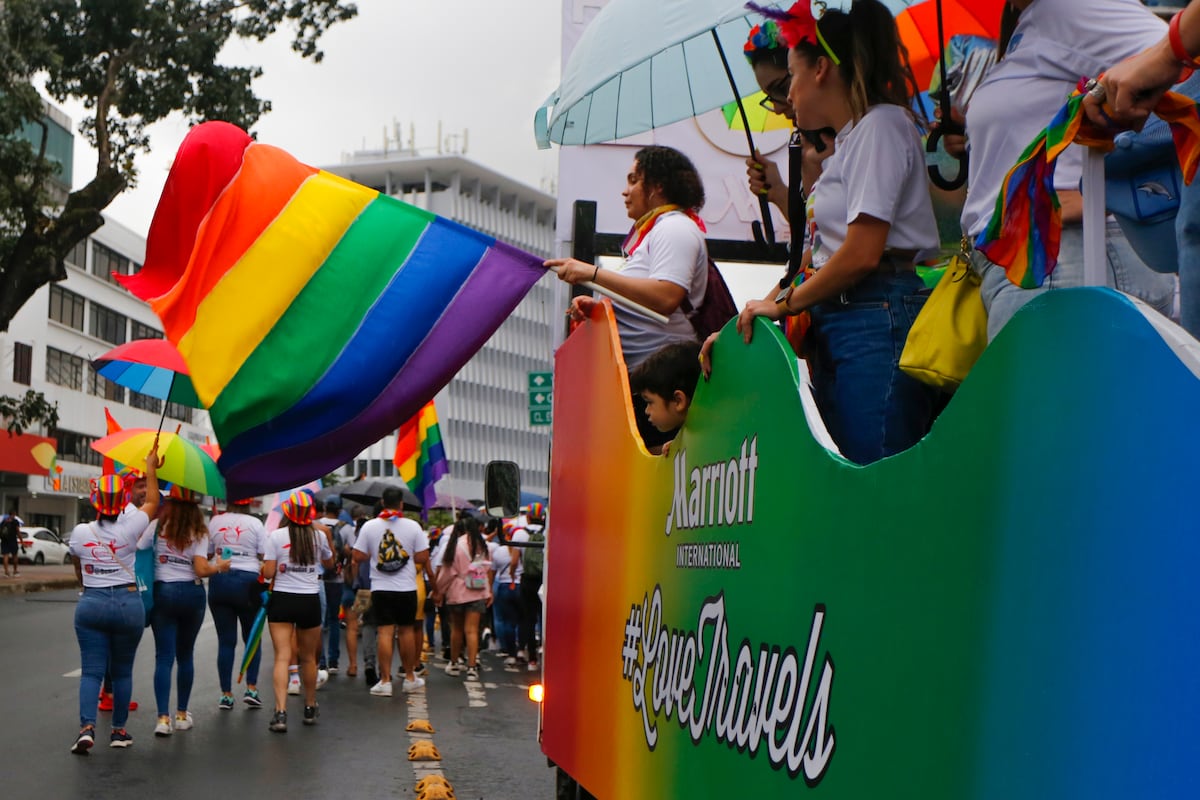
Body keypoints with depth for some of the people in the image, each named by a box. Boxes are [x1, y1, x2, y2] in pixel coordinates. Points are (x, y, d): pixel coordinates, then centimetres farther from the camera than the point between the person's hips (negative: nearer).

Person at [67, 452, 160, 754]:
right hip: (128, 604, -1)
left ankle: (87, 727, -16)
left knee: (91, 670, 2)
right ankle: (119, 731, 18)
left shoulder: (80, 533, -3)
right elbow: (152, 502, 8)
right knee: (122, 671, 12)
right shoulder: (129, 530, -9)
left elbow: (79, 574, 11)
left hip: (91, 604, 1)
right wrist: (150, 469, 19)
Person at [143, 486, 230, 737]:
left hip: (162, 592, -1)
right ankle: (182, 714, 22)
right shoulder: (199, 533, -2)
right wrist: (219, 566, 7)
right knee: (185, 656, 14)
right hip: (191, 594, 1)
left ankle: (163, 717, -11)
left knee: (164, 657, -1)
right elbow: (201, 569, -11)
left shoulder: (156, 527, -2)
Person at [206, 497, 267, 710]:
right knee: (252, 638, 12)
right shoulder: (255, 524, -1)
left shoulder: (214, 522, 5)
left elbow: (207, 554, 7)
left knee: (226, 641, 6)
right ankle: (251, 688, 3)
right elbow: (264, 557, -4)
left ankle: (226, 695, 6)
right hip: (248, 582, -2)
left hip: (219, 582, 2)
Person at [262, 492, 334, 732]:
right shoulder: (319, 536, 1)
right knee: (308, 658, 16)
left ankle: (280, 712, -19)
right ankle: (310, 709, 31)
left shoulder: (276, 536, -7)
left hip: (282, 600, -2)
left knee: (282, 657, -6)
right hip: (310, 601, 2)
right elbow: (329, 563, 19)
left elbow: (268, 573, -8)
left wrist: (266, 559, 11)